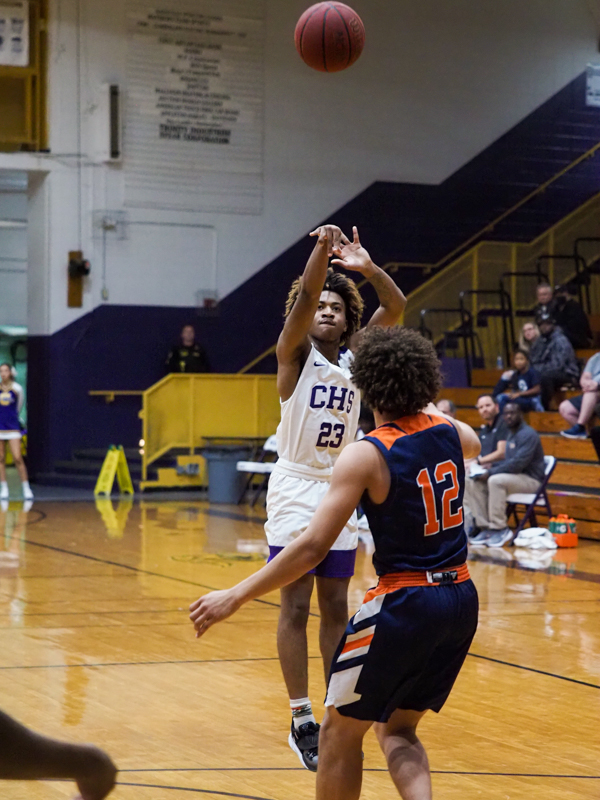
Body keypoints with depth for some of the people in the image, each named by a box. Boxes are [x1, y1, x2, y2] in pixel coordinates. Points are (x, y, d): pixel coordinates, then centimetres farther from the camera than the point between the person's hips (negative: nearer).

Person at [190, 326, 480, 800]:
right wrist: (426, 407, 45)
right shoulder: (448, 431, 3)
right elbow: (474, 445, 33)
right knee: (396, 731, 19)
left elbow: (313, 548, -20)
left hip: (404, 602, -7)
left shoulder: (366, 455, -14)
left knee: (341, 732, 12)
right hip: (460, 601, 7)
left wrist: (234, 598, -15)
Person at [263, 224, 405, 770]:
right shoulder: (296, 353, -5)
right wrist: (321, 251, -38)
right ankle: (302, 721, 1)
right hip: (296, 491, -4)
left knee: (336, 608, 8)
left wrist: (367, 268, -21)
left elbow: (396, 307, -5)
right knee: (296, 607, -2)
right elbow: (303, 301, -24)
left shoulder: (356, 359, 6)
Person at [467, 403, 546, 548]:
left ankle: (500, 529, -27)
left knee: (495, 480, -35)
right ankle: (485, 527, -10)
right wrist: (493, 466, 4)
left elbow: (518, 463, -24)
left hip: (531, 480, -10)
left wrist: (491, 472, -23)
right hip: (515, 477, 10)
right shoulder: (511, 434, 16)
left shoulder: (527, 434, -14)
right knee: (473, 484, -6)